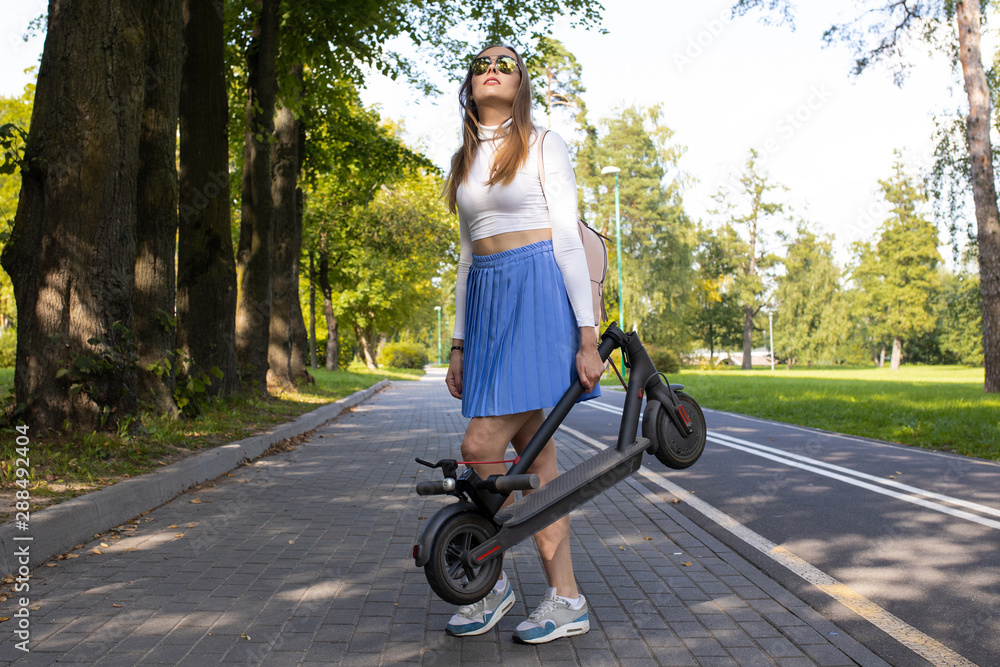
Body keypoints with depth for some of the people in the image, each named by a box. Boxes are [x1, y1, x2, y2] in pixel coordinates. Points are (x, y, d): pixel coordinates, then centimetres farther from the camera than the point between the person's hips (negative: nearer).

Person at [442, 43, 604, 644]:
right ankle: (566, 600, 12)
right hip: (485, 300, 6)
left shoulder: (543, 145, 2)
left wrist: (587, 334, -12)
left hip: (538, 293, -6)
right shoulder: (464, 162, 19)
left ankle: (493, 579, 8)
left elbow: (568, 239, -5)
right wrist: (459, 345, 16)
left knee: (482, 448, -13)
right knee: (535, 453, 5)